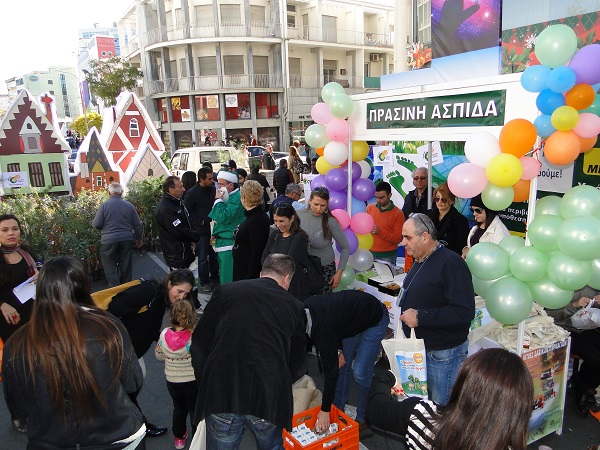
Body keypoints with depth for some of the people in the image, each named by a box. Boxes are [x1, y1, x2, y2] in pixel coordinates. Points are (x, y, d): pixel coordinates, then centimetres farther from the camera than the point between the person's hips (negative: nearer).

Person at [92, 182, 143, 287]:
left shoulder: (104, 205, -8)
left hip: (109, 240, -3)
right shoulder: (129, 206, 2)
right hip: (127, 239, 3)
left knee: (110, 267, 7)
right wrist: (139, 239, 20)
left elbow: (96, 225, -6)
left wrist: (93, 222, 17)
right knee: (125, 265, 14)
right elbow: (137, 225, 7)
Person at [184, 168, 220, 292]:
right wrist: (199, 221, -12)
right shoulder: (192, 193, -10)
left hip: (213, 227, 5)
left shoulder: (213, 189, 3)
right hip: (201, 230, -4)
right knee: (203, 258, 3)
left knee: (214, 255, 13)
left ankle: (214, 279, 28)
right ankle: (204, 282, 18)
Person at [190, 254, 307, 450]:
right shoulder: (294, 306, 11)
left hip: (221, 392, 0)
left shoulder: (226, 291, 8)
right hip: (268, 396, 1)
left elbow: (199, 342, 8)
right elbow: (298, 362, 15)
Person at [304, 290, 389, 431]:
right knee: (341, 366, 9)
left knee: (360, 372, -9)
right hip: (352, 319, 9)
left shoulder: (321, 329, -36)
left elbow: (330, 370, -28)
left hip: (374, 320, -9)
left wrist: (325, 410, -20)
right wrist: (339, 349, -3)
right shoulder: (305, 308, -13)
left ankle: (363, 419, 11)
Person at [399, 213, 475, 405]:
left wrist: (420, 317, -25)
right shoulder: (420, 261, 11)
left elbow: (464, 312, -28)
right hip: (419, 347, 9)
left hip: (442, 354, -9)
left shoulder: (450, 263, -20)